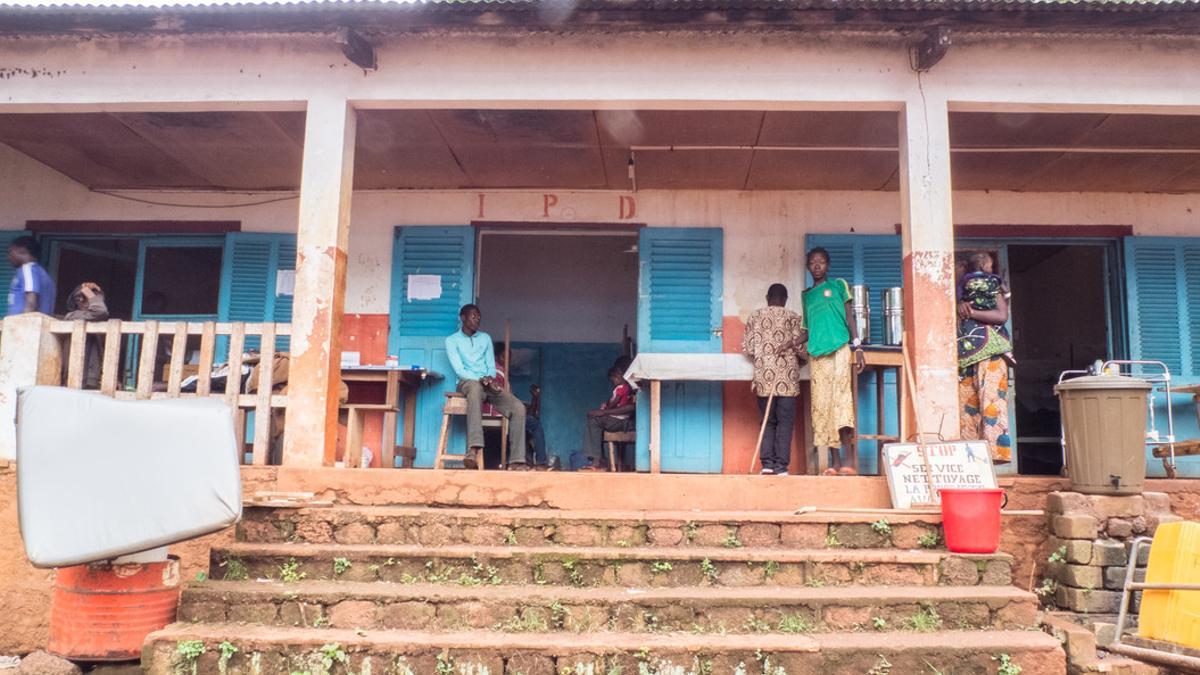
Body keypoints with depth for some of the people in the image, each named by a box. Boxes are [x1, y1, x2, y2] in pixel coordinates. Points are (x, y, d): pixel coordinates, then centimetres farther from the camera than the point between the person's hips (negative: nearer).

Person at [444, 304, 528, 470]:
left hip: (488, 384, 5)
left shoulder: (485, 338, 22)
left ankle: (516, 461, -26)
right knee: (476, 387, -44)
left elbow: (491, 366, 16)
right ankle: (475, 449, -58)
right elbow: (459, 370, -5)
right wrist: (482, 380, -20)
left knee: (518, 407, -22)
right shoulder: (452, 340, 7)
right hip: (468, 382, -5)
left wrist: (490, 378, -9)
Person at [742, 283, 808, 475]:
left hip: (764, 378, 2)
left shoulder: (755, 316, 7)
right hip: (787, 379, -2)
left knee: (768, 422, 10)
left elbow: (747, 347, 4)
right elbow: (800, 348, -3)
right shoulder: (793, 318, 2)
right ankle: (781, 467, -3)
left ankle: (767, 464, 1)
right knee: (785, 423, 2)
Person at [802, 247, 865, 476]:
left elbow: (849, 316, 5)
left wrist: (857, 347, -5)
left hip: (839, 349, -4)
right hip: (817, 355, 4)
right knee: (822, 406, -1)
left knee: (841, 398, -16)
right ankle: (835, 461, 2)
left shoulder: (838, 285, 10)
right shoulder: (806, 295, 20)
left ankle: (849, 459, -19)